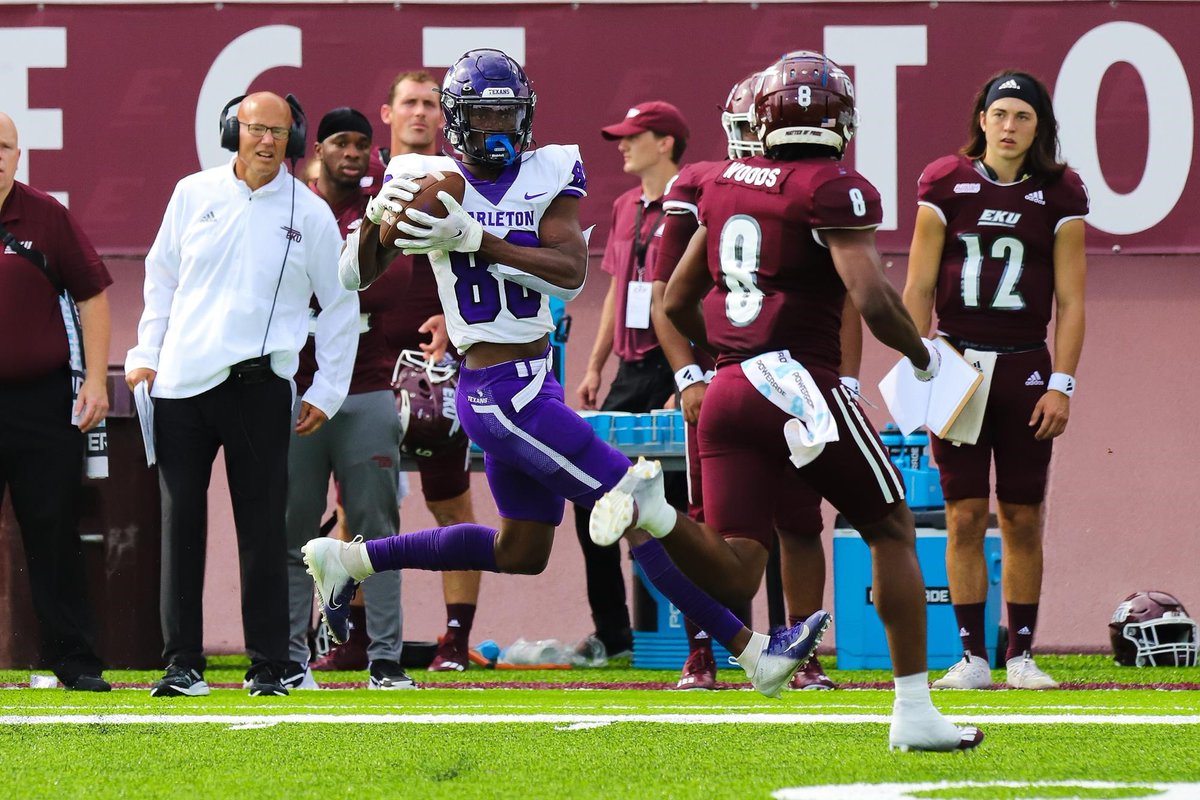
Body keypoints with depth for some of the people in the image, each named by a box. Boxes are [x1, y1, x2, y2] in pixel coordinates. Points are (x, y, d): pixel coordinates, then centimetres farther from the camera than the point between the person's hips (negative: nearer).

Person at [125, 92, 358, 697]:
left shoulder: (309, 214, 2)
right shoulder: (194, 194, 7)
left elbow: (340, 305, 9)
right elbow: (161, 277, 18)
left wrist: (327, 391, 6)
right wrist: (147, 353, 10)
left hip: (258, 383, -2)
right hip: (181, 385, 2)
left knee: (262, 527, -1)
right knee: (181, 522, 2)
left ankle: (268, 665, 5)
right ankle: (183, 663, 7)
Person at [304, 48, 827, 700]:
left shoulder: (547, 175, 3)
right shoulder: (425, 181, -5)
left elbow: (571, 273, -13)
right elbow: (354, 275, -1)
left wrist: (475, 239, -22)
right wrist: (376, 219, -21)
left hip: (533, 381, 7)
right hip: (501, 393, -7)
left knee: (520, 552, 21)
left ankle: (349, 560, 28)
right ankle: (752, 651, -5)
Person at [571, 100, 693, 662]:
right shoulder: (625, 209, 16)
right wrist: (595, 366, 19)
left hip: (675, 368, -8)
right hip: (630, 372, 8)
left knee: (673, 505, -7)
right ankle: (611, 632, 10)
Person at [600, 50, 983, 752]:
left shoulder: (726, 187, 15)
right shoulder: (835, 189, -6)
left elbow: (678, 302, 22)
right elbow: (873, 298, -17)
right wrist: (922, 355, 2)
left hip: (730, 389, 5)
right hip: (804, 385, -5)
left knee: (735, 574, 2)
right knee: (893, 530, 13)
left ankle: (652, 507, -27)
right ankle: (914, 712, 11)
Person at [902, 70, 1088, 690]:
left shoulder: (1060, 196, 2)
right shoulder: (947, 185, 0)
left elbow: (1070, 301, 3)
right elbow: (917, 290, 3)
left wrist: (1061, 384, -4)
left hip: (1025, 369, 1)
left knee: (1022, 517, 3)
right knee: (965, 514, -2)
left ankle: (1021, 655, 9)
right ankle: (972, 656, 2)